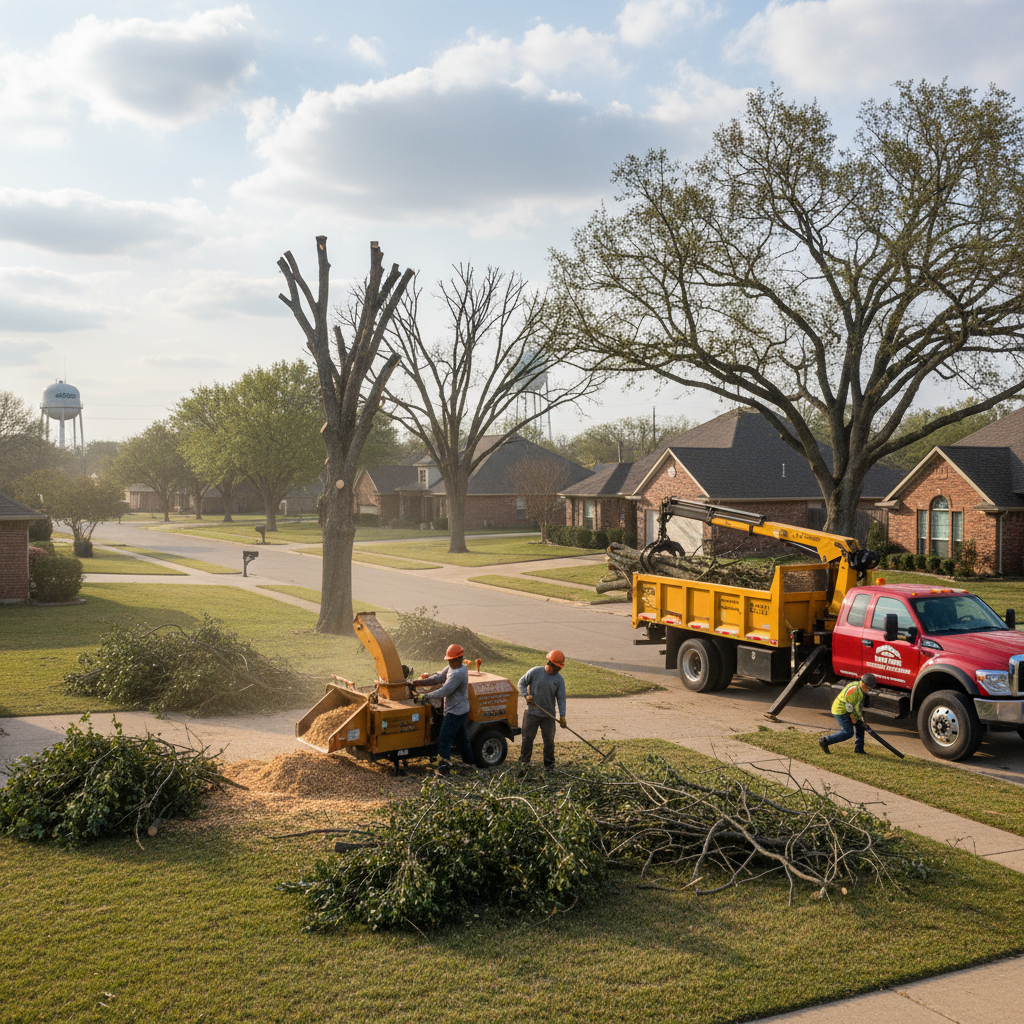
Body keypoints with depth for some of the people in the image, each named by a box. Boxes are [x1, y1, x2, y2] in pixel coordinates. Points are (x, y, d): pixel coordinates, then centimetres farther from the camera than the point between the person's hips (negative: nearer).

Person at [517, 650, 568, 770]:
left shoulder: (559, 679, -2)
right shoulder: (534, 672, -7)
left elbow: (561, 698, 0)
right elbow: (522, 683, 3)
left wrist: (562, 716, -6)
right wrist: (526, 695, -13)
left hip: (549, 715, 1)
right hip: (532, 712, -1)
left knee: (549, 740, 6)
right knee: (528, 737, 5)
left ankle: (549, 764, 19)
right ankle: (524, 760, 20)